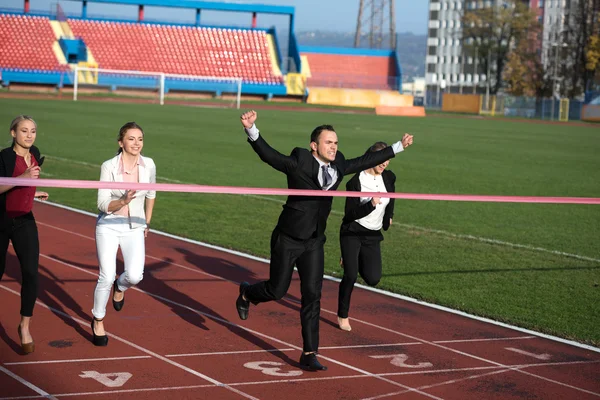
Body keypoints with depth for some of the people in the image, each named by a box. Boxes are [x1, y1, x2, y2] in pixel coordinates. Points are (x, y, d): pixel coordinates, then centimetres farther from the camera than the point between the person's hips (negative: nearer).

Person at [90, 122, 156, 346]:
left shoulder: (149, 165, -5)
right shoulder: (109, 167, -14)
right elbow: (103, 204, -15)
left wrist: (147, 222, 20)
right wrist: (123, 201, -33)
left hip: (134, 228, 2)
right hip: (109, 226, -2)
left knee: (135, 276, -16)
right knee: (106, 277, -9)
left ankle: (120, 286, 23)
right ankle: (98, 321, 15)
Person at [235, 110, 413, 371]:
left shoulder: (338, 166, 2)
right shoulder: (298, 164, -15)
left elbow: (365, 161, 16)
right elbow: (267, 154, -24)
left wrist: (398, 147, 21)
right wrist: (251, 129, -40)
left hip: (314, 242, 5)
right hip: (288, 239, -5)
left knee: (312, 295, 0)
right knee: (277, 290, 4)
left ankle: (309, 355, 5)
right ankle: (246, 293, 40)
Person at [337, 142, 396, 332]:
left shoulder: (389, 177, -2)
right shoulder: (356, 182, -16)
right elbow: (350, 214, -18)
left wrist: (388, 215, 25)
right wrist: (371, 205, -31)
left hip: (373, 235, 4)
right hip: (352, 233, -4)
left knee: (373, 279, -4)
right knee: (350, 275, -15)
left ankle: (354, 261, 31)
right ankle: (343, 316, 5)